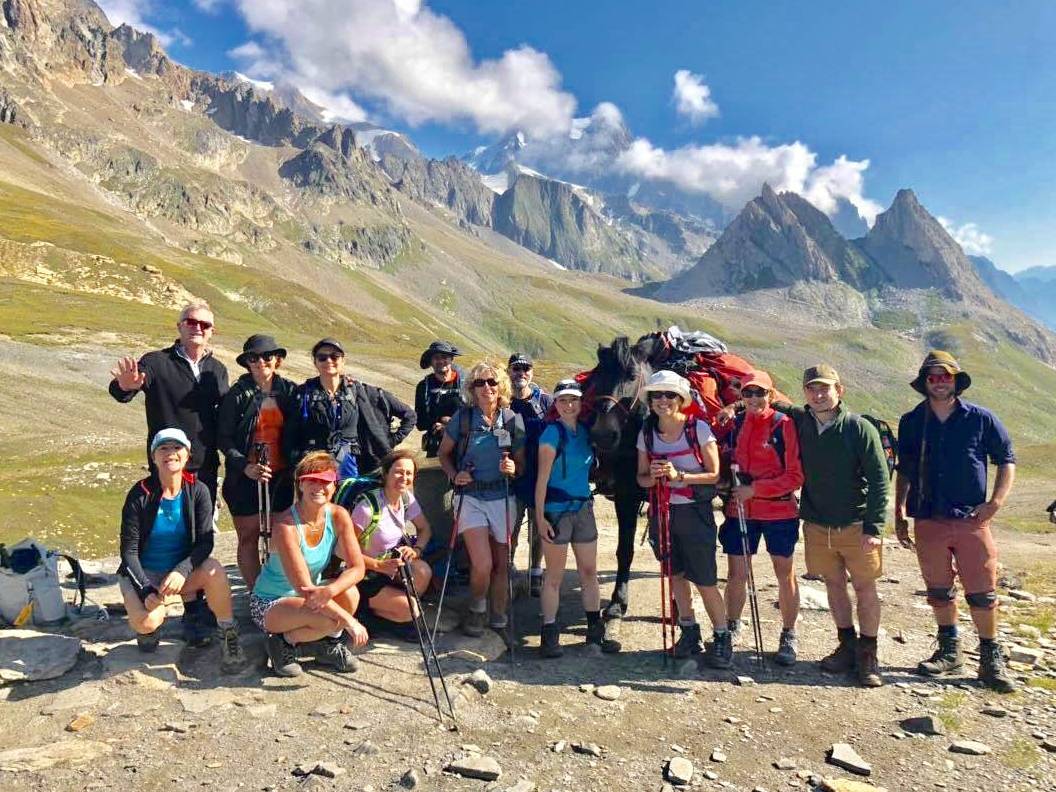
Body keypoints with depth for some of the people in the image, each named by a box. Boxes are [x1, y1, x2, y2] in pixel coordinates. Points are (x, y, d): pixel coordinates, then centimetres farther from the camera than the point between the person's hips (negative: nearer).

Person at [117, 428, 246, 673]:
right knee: (147, 622, -29)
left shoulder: (197, 491, -9)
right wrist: (146, 589, -24)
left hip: (184, 570, 1)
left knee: (214, 570, -32)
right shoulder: (139, 495, -13)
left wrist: (182, 571, -32)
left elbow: (205, 542, -14)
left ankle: (228, 636, -13)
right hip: (144, 572, -1)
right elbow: (129, 550, -11)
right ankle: (149, 625, 11)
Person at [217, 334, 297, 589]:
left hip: (281, 475, 2)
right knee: (249, 538, 6)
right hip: (245, 477, -2)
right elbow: (224, 437, -4)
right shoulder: (237, 394, -3)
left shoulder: (289, 391, 4)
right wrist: (245, 466, -15)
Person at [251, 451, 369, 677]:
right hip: (269, 604, -5)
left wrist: (329, 591, -36)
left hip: (311, 595, 5)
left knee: (349, 593, -25)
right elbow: (304, 588, -28)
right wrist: (349, 620, -30)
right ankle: (284, 643, 0)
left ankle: (329, 645, 2)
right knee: (332, 620, -30)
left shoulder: (338, 516, -12)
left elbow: (357, 568, -15)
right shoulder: (286, 525, -27)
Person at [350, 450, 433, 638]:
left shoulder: (406, 498, -3)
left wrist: (416, 549, -13)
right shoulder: (369, 505, -23)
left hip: (391, 564, 6)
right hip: (365, 576, -6)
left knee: (423, 572, -24)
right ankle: (366, 608, 4)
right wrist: (379, 565, -27)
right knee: (412, 611, -20)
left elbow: (424, 528, 8)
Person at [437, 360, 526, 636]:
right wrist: (454, 475, -11)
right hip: (471, 496, -2)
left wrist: (513, 468, -16)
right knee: (482, 564, -11)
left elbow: (522, 462, 6)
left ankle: (499, 616, 28)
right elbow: (444, 453, 7)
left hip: (502, 497, 2)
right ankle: (476, 611, 17)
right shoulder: (462, 418, -4)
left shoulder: (513, 420, -1)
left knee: (501, 563, 8)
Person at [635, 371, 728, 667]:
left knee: (705, 581, -1)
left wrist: (679, 475, -22)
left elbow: (714, 474, -9)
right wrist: (653, 476, -16)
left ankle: (722, 639, 18)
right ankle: (689, 632, 33)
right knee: (676, 575, 16)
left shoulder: (699, 428, -10)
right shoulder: (647, 433, 1)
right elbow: (641, 479, 7)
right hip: (662, 513, 4)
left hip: (695, 513, -4)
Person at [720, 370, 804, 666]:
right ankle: (731, 630, 27)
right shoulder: (735, 424, 5)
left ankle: (788, 637, 25)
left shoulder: (784, 424, -9)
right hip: (740, 510, 4)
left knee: (785, 574, 9)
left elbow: (795, 476, -11)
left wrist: (755, 489, -17)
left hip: (779, 511, -3)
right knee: (736, 574, 9)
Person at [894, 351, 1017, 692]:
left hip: (972, 520, -2)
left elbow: (1007, 460, 5)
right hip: (928, 521, 2)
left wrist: (996, 502, -7)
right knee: (938, 591, 13)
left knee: (982, 592, 2)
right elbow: (904, 471, 11)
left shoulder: (980, 418, -2)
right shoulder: (911, 422, 3)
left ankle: (991, 660, 18)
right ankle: (949, 651, 30)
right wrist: (900, 513, 8)